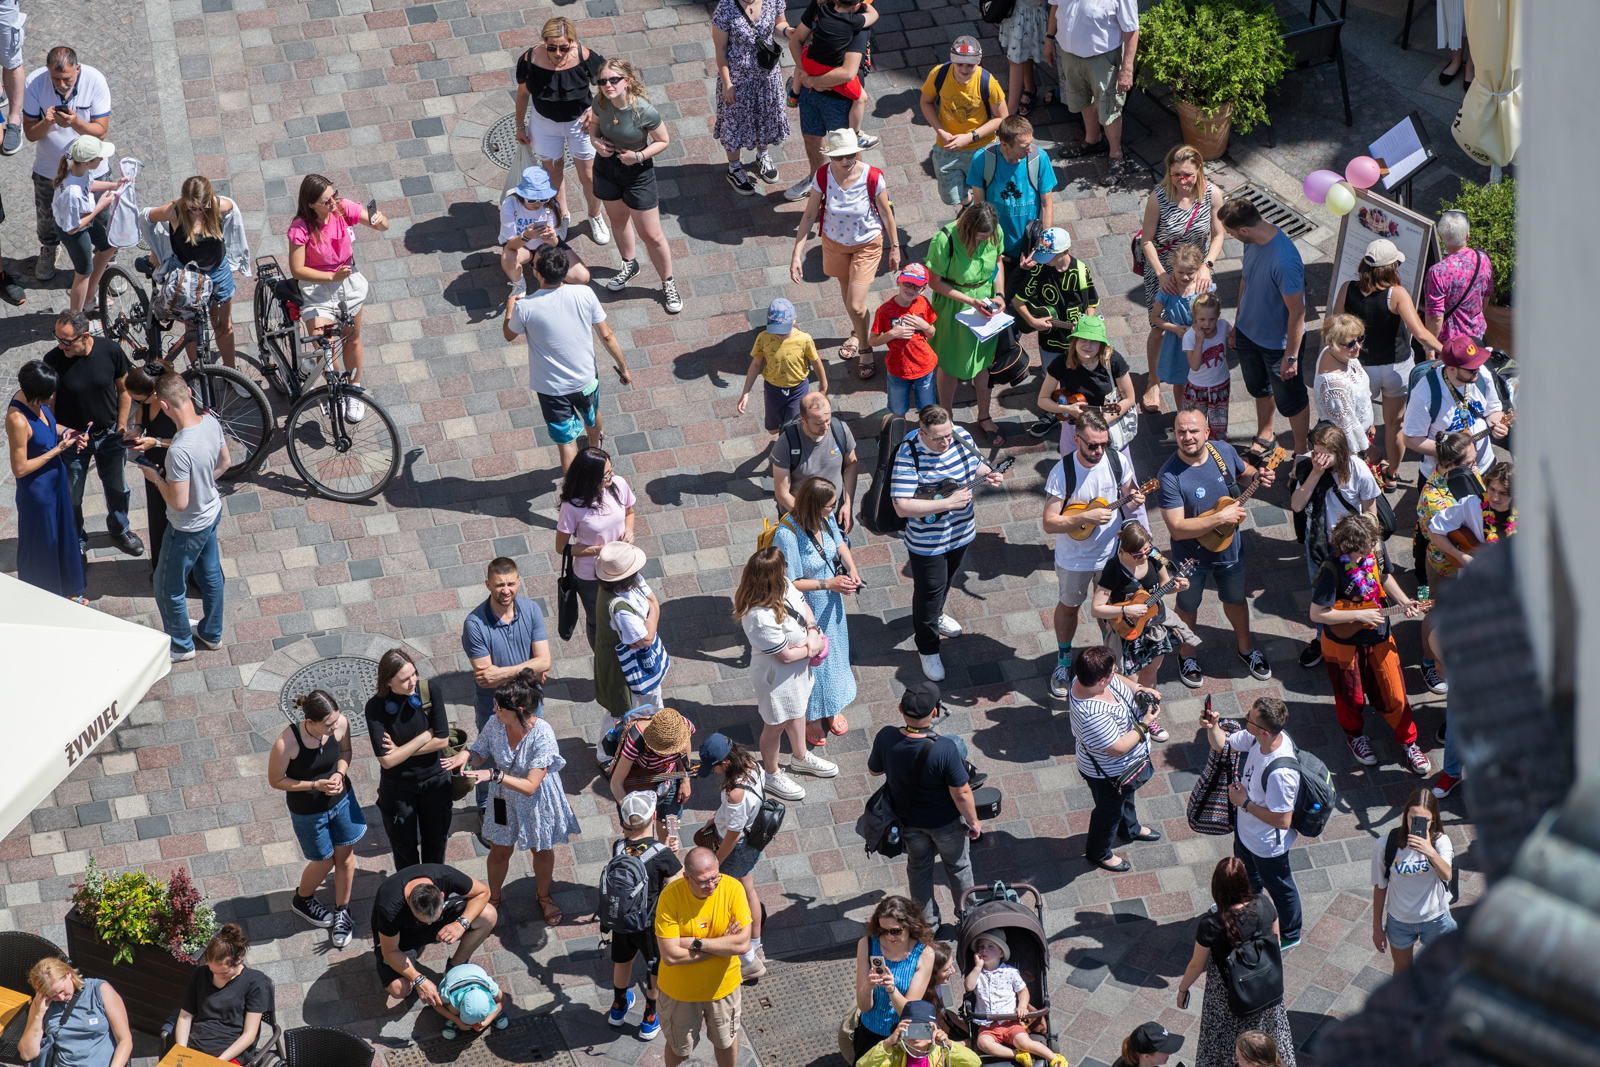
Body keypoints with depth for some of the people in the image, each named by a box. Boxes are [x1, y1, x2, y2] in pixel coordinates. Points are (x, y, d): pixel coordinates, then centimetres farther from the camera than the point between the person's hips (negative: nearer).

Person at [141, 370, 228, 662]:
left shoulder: (179, 451, -40)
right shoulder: (211, 422, -16)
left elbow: (178, 502, -31)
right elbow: (225, 462, 3)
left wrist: (156, 478, -15)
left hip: (188, 528, -8)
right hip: (212, 512, 8)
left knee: (169, 588, 17)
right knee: (210, 575, 28)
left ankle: (181, 646, 37)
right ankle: (212, 634, 48)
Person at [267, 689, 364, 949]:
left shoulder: (341, 724, -22)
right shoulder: (286, 744, -35)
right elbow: (276, 780, -18)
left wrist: (339, 774, -18)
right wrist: (315, 786, -26)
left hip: (341, 800, 4)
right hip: (308, 810, -4)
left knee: (345, 856, 17)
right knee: (325, 862, 16)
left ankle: (342, 912, 42)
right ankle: (302, 900, 49)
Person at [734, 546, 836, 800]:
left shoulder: (784, 586, -18)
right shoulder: (760, 617, -42)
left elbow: (803, 605, 3)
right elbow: (786, 656, -31)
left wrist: (812, 630, -15)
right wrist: (812, 648, -15)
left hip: (797, 671, 8)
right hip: (777, 677, -8)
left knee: (797, 711, 32)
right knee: (776, 725, 18)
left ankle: (800, 757, 59)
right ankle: (771, 775, 44)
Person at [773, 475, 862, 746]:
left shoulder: (825, 518, -15)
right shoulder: (787, 535, -35)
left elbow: (840, 543, 7)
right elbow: (789, 583, -27)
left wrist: (852, 568, -11)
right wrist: (827, 584, -28)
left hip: (831, 604, 7)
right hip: (806, 610, -7)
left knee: (832, 654, 27)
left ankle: (831, 708, 52)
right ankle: (810, 716, 42)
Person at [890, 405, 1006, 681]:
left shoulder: (961, 437, -14)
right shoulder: (908, 455, -32)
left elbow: (975, 465, 7)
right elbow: (902, 507, -34)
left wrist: (987, 474, -17)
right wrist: (948, 503, -36)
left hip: (961, 531, 6)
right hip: (927, 540, -6)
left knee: (947, 579, 30)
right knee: (930, 589, 11)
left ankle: (934, 616, 61)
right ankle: (927, 649, 32)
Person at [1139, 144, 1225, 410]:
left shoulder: (1212, 194, -17)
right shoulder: (1158, 197, -23)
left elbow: (1217, 235, -5)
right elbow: (1147, 240, -14)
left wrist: (1207, 266, -20)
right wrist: (1161, 274, -24)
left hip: (1197, 271, 2)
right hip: (1163, 271, -2)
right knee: (1159, 329, 10)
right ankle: (1153, 382, 35)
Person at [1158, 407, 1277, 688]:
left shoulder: (1224, 451, -16)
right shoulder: (1169, 476, -32)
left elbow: (1241, 469, 9)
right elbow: (1177, 528, -34)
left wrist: (1256, 476, -14)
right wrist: (1221, 517, -36)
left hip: (1230, 548, 4)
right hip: (1192, 557, -4)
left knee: (1235, 598, 27)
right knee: (1187, 605, 23)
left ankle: (1245, 646, 53)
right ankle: (1187, 654, 49)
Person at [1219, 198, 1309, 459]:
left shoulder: (1285, 261, -38)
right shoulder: (1252, 242, -12)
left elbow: (1297, 312, -29)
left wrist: (1291, 356, -22)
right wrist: (1237, 324, 16)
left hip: (1279, 343, -8)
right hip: (1249, 332, 8)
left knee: (1289, 400, 13)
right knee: (1259, 388, 28)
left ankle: (1302, 452, 35)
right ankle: (1264, 438, 51)